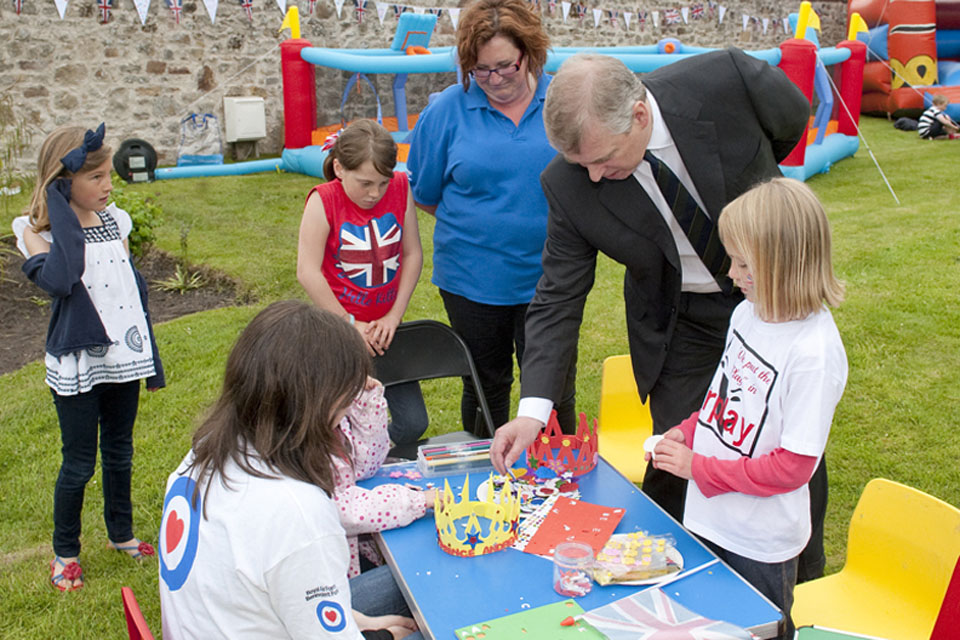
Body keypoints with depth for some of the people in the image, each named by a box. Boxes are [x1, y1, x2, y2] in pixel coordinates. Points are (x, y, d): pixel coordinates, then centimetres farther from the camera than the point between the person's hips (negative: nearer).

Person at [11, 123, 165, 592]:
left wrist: (152, 357, 12)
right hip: (77, 365, -5)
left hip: (124, 357, 5)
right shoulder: (38, 232, -13)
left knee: (120, 453, 19)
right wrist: (63, 215, -27)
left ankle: (121, 533, 38)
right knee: (79, 463, 7)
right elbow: (57, 281, -34)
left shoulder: (115, 219, 4)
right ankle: (65, 552, 27)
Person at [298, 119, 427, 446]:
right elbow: (308, 272, -16)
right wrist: (349, 325, -13)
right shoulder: (323, 201, -14)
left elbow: (413, 254, 1)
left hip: (385, 327, 4)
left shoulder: (400, 188, -4)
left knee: (413, 423, 4)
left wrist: (394, 315, -4)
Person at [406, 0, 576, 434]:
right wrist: (477, 222, 4)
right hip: (472, 280, 1)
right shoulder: (447, 110, -3)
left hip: (548, 278, 0)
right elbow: (424, 194, 6)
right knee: (485, 387, 15)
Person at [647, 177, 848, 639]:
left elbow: (792, 466, -24)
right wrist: (689, 431, -2)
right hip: (710, 517, 7)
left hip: (759, 542, -7)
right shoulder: (748, 312, -3)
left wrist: (698, 467, -20)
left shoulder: (814, 352, -27)